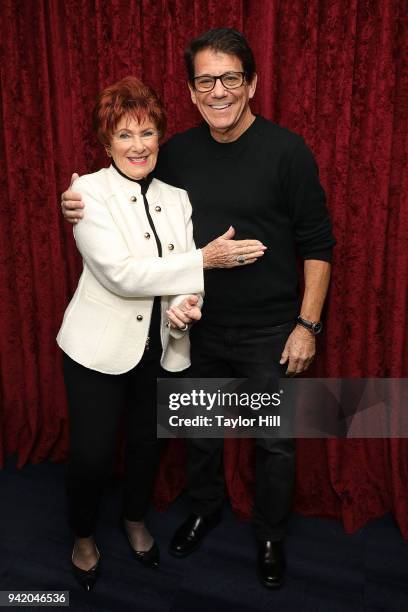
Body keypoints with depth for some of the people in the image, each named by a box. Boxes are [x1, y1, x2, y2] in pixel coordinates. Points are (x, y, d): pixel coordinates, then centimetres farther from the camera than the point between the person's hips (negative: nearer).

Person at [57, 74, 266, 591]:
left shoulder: (176, 198, 4)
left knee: (148, 441, 19)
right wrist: (204, 259, -24)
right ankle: (83, 538, 36)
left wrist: (185, 302, -21)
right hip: (101, 346, -4)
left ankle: (135, 520, 48)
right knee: (92, 454, 3)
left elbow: (178, 268, 3)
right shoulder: (89, 191, -11)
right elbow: (121, 274, -22)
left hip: (162, 346, 5)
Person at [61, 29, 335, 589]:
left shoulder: (287, 152, -12)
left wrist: (307, 324, -11)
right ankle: (205, 509, 49)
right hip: (198, 329, 4)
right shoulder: (176, 153, -1)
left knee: (274, 442, 12)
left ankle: (270, 536, 39)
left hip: (268, 333, -3)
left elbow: (317, 245, -9)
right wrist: (83, 211, -8)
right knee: (200, 431, 21)